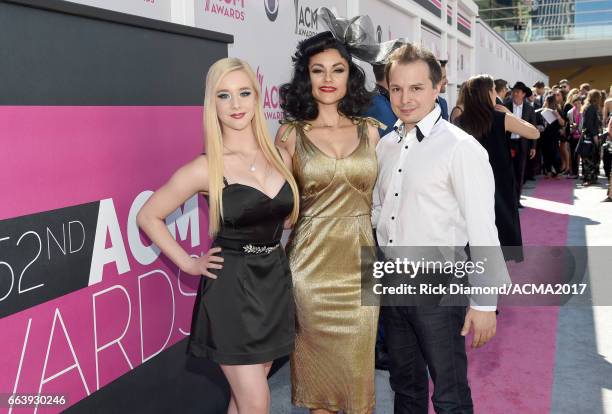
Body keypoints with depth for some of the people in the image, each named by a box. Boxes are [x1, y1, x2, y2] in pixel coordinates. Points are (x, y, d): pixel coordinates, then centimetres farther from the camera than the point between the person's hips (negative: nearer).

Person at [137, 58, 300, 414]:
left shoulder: (280, 157, 2)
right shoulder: (206, 169, -12)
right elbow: (148, 216, -3)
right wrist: (189, 263, -4)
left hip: (275, 282, 5)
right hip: (232, 288, -5)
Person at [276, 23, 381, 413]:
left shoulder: (370, 131, 6)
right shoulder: (290, 133, 0)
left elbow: (379, 197, 12)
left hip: (359, 265, 2)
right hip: (311, 265, -1)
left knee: (357, 364, 11)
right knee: (318, 364, 11)